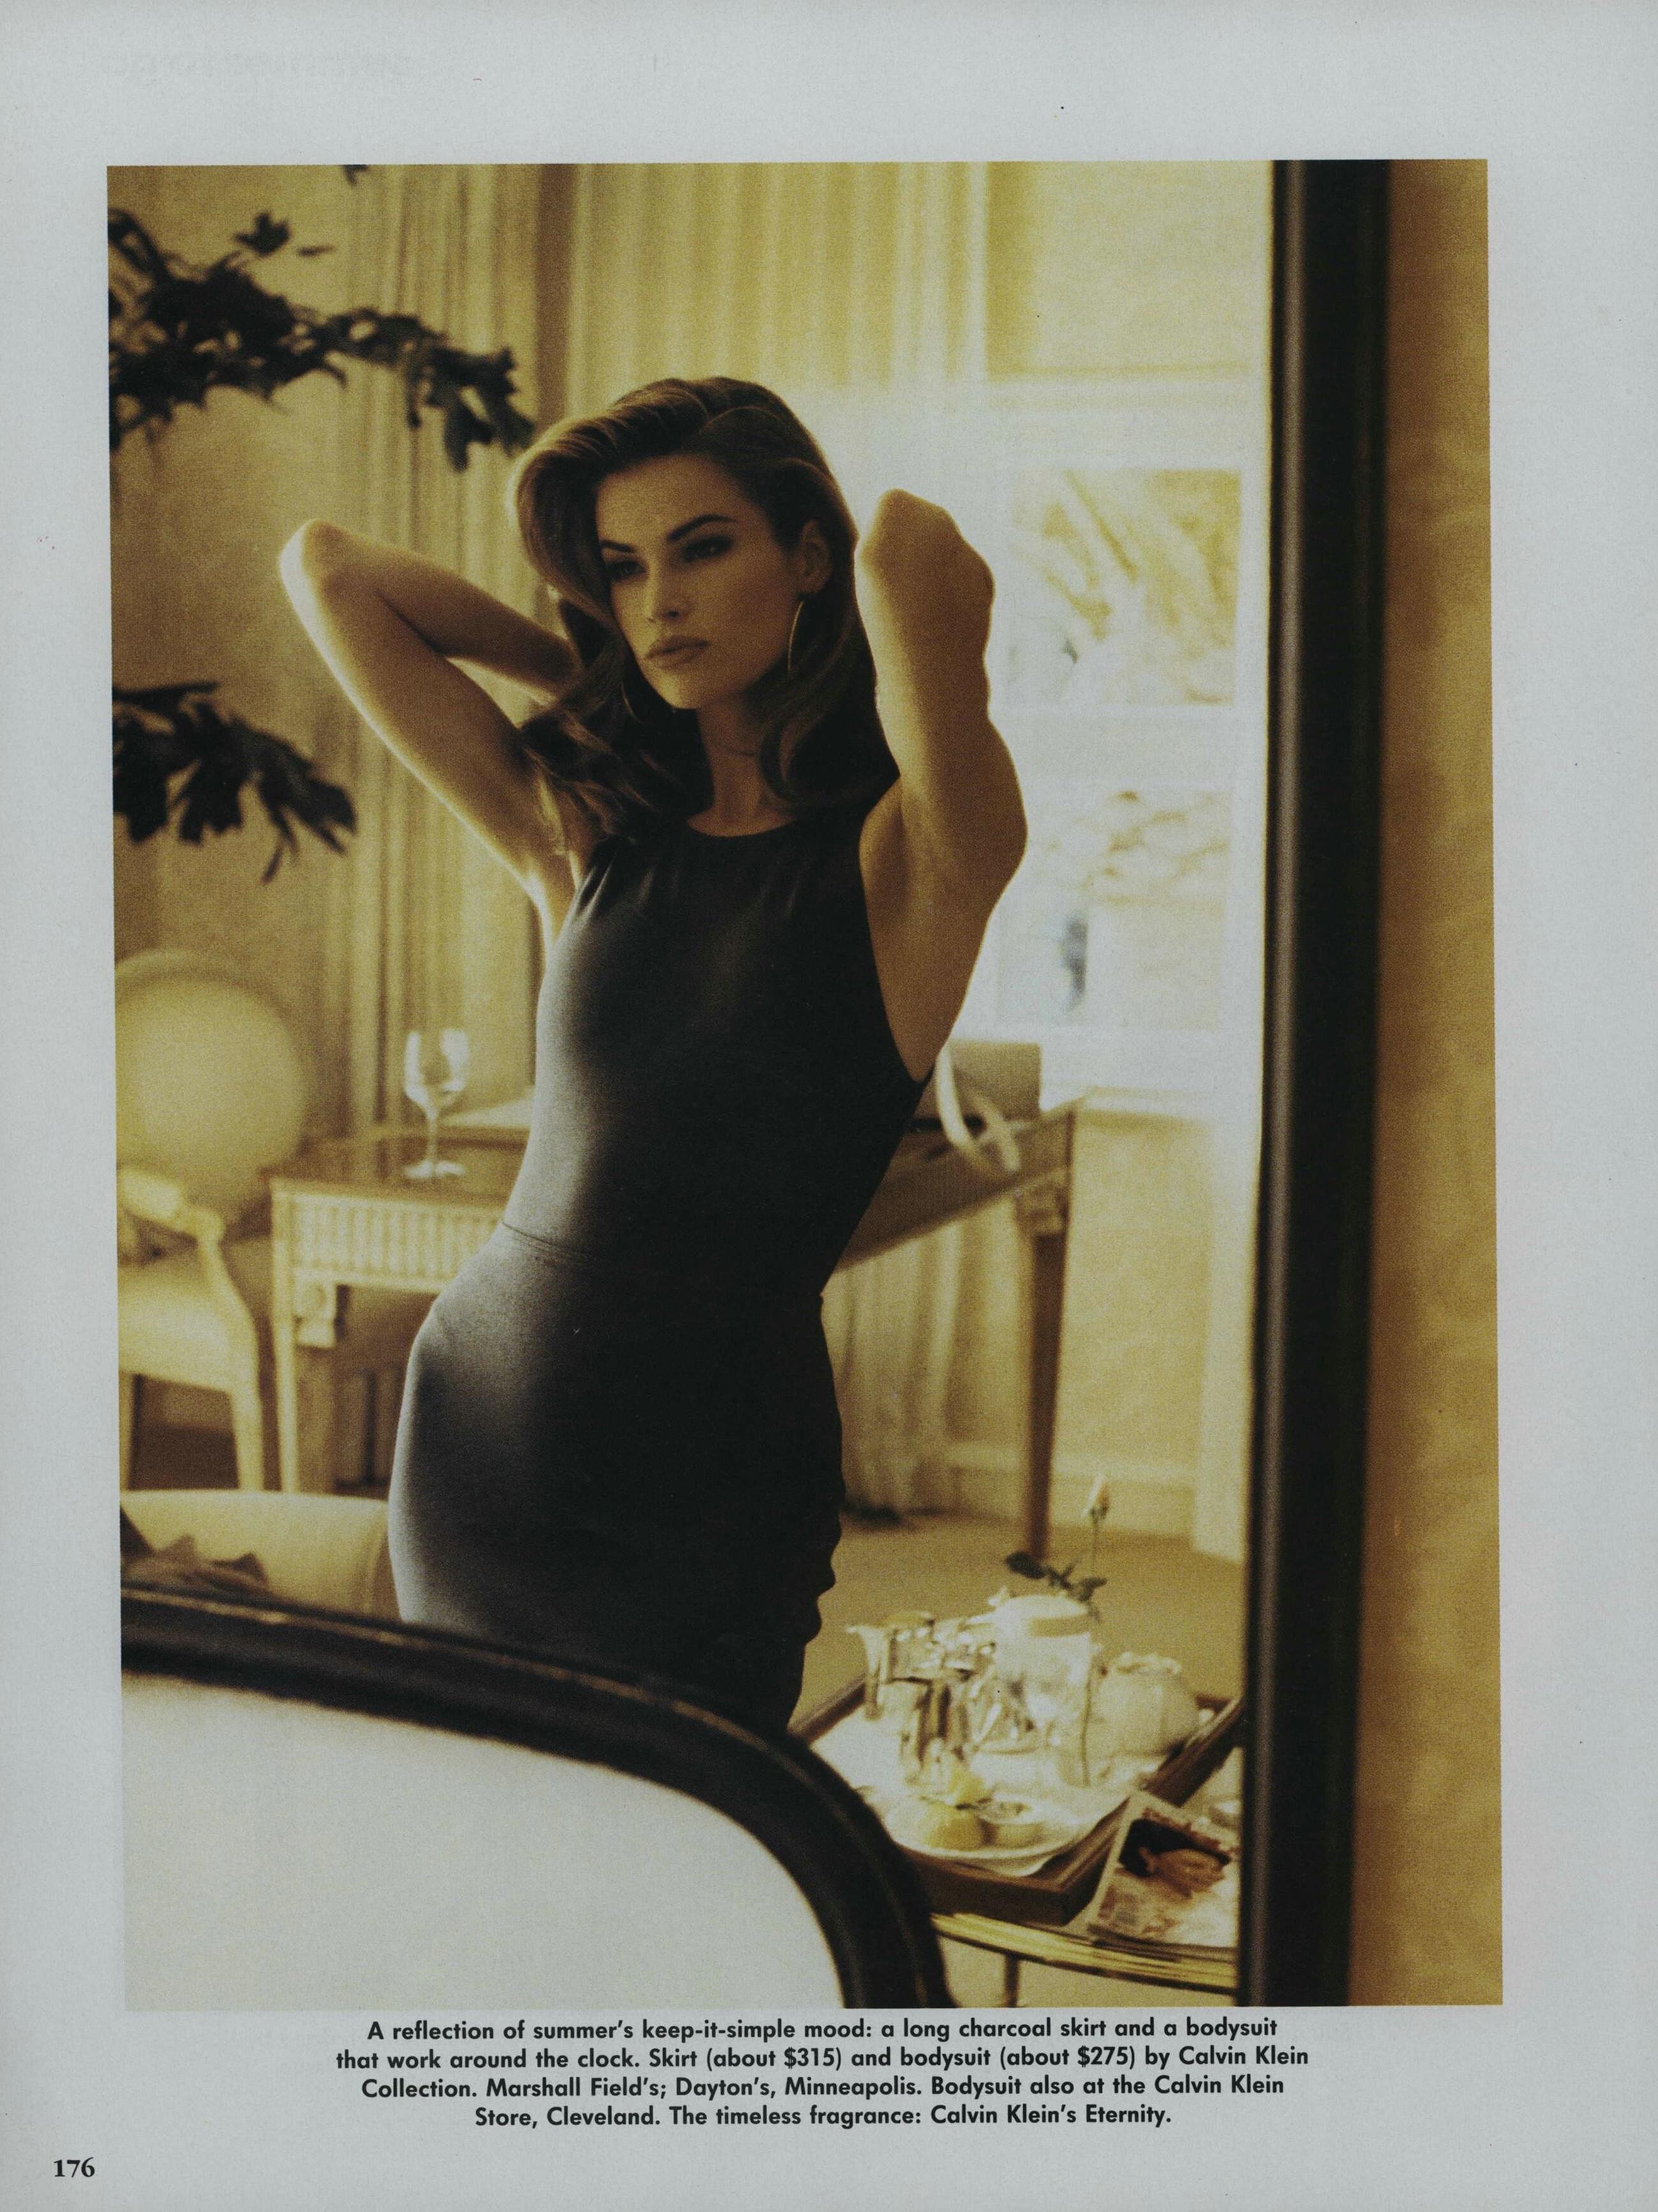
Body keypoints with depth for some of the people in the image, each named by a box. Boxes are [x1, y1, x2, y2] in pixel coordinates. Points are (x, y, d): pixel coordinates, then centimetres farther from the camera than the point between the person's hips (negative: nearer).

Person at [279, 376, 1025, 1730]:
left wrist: (904, 557, -6)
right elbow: (325, 569, 8)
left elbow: (914, 554, -29)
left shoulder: (909, 858, -10)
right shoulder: (585, 838, 5)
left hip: (708, 1502, -4)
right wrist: (594, 683, 9)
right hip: (474, 1437, 5)